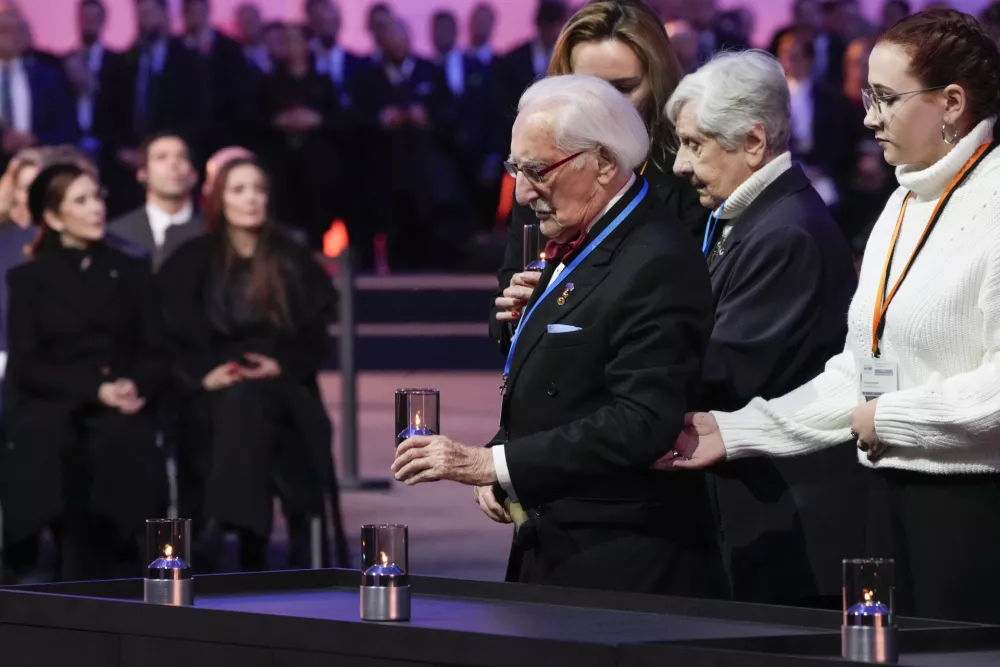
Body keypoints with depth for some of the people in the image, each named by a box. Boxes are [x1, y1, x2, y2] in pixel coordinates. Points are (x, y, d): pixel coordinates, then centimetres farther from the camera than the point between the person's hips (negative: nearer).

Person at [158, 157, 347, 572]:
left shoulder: (293, 262, 12)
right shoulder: (191, 262, 7)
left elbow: (315, 330, 9)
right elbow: (169, 331, 2)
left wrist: (283, 365, -8)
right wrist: (204, 373, -13)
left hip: (281, 388, 1)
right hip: (213, 392, -1)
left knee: (244, 403, -33)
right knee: (237, 405, -34)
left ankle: (222, 525, -36)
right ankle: (251, 549, -37)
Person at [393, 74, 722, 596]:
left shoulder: (657, 264, -16)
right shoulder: (573, 247, 14)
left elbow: (639, 422, -23)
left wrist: (494, 462, -22)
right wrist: (492, 468, 4)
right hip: (551, 554, 9)